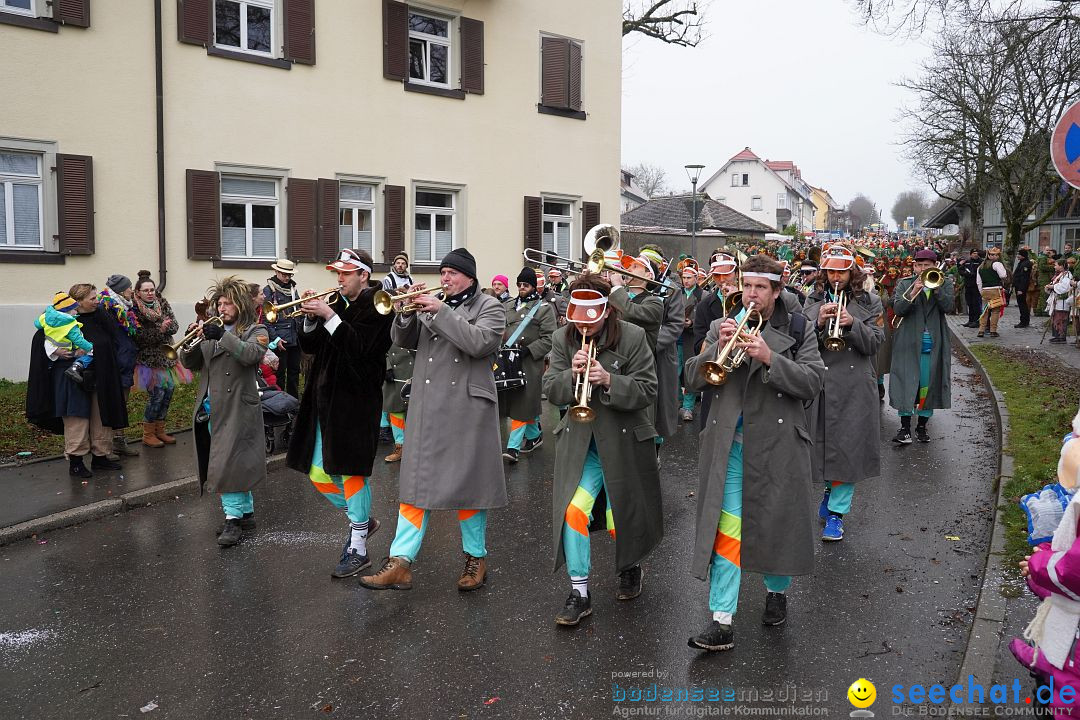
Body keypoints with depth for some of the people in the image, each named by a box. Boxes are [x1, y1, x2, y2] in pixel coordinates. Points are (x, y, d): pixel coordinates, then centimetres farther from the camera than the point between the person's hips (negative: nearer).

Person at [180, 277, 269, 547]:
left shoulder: (255, 331, -1)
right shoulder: (212, 331, 14)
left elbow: (252, 354, -23)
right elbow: (191, 364, 10)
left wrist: (223, 336, -29)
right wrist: (190, 344, -9)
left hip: (237, 409, -6)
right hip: (211, 409, 6)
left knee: (229, 463, -11)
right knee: (237, 463, 13)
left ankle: (233, 518, -5)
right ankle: (245, 512, 24)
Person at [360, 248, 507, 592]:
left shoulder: (489, 307, 1)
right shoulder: (431, 303, 15)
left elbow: (478, 342, -18)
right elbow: (403, 340, 10)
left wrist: (441, 311, -18)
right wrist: (404, 313, -8)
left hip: (467, 408, -4)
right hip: (427, 407, 4)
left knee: (468, 483, 4)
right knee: (416, 481, 2)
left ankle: (476, 558, 20)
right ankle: (401, 563, 4)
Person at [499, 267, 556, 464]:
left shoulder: (544, 308, -1)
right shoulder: (507, 305, 14)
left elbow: (549, 338, -7)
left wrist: (528, 350, -16)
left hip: (530, 362, -5)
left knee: (523, 402, -7)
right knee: (519, 402, 12)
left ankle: (513, 447, -8)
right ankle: (534, 436, 30)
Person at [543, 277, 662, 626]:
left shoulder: (633, 337, -11)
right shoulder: (563, 338, -1)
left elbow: (647, 391, -13)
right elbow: (551, 390, -2)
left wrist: (609, 380, -27)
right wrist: (571, 375, -22)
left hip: (624, 441, -2)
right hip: (579, 442, 2)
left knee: (621, 521, 8)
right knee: (572, 511, -13)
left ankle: (631, 567, 42)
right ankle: (579, 594, 2)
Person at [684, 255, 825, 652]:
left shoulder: (798, 329, 3)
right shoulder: (721, 326, 9)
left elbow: (812, 382, -8)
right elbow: (694, 378, 2)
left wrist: (769, 357, -20)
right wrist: (719, 346, -15)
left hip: (777, 444, -1)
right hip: (729, 444, 1)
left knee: (777, 523, 12)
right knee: (726, 529, -4)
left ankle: (776, 591, 39)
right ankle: (722, 621, -2)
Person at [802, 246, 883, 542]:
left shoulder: (869, 303, 6)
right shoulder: (814, 303, 9)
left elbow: (875, 343, -3)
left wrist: (852, 324, -19)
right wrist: (819, 324, -17)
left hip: (854, 386, -2)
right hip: (819, 384, 2)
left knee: (847, 446, -1)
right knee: (822, 440, 10)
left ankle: (836, 511, 6)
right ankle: (830, 487, 35)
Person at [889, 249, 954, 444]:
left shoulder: (944, 283, 8)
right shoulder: (904, 283, 5)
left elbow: (947, 306, -8)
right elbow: (897, 309, -8)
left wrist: (935, 287, -17)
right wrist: (913, 292, -21)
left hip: (934, 343, 1)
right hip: (909, 342, -1)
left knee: (929, 385, 5)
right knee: (906, 383, -3)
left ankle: (922, 426, 18)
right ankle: (905, 427, 3)